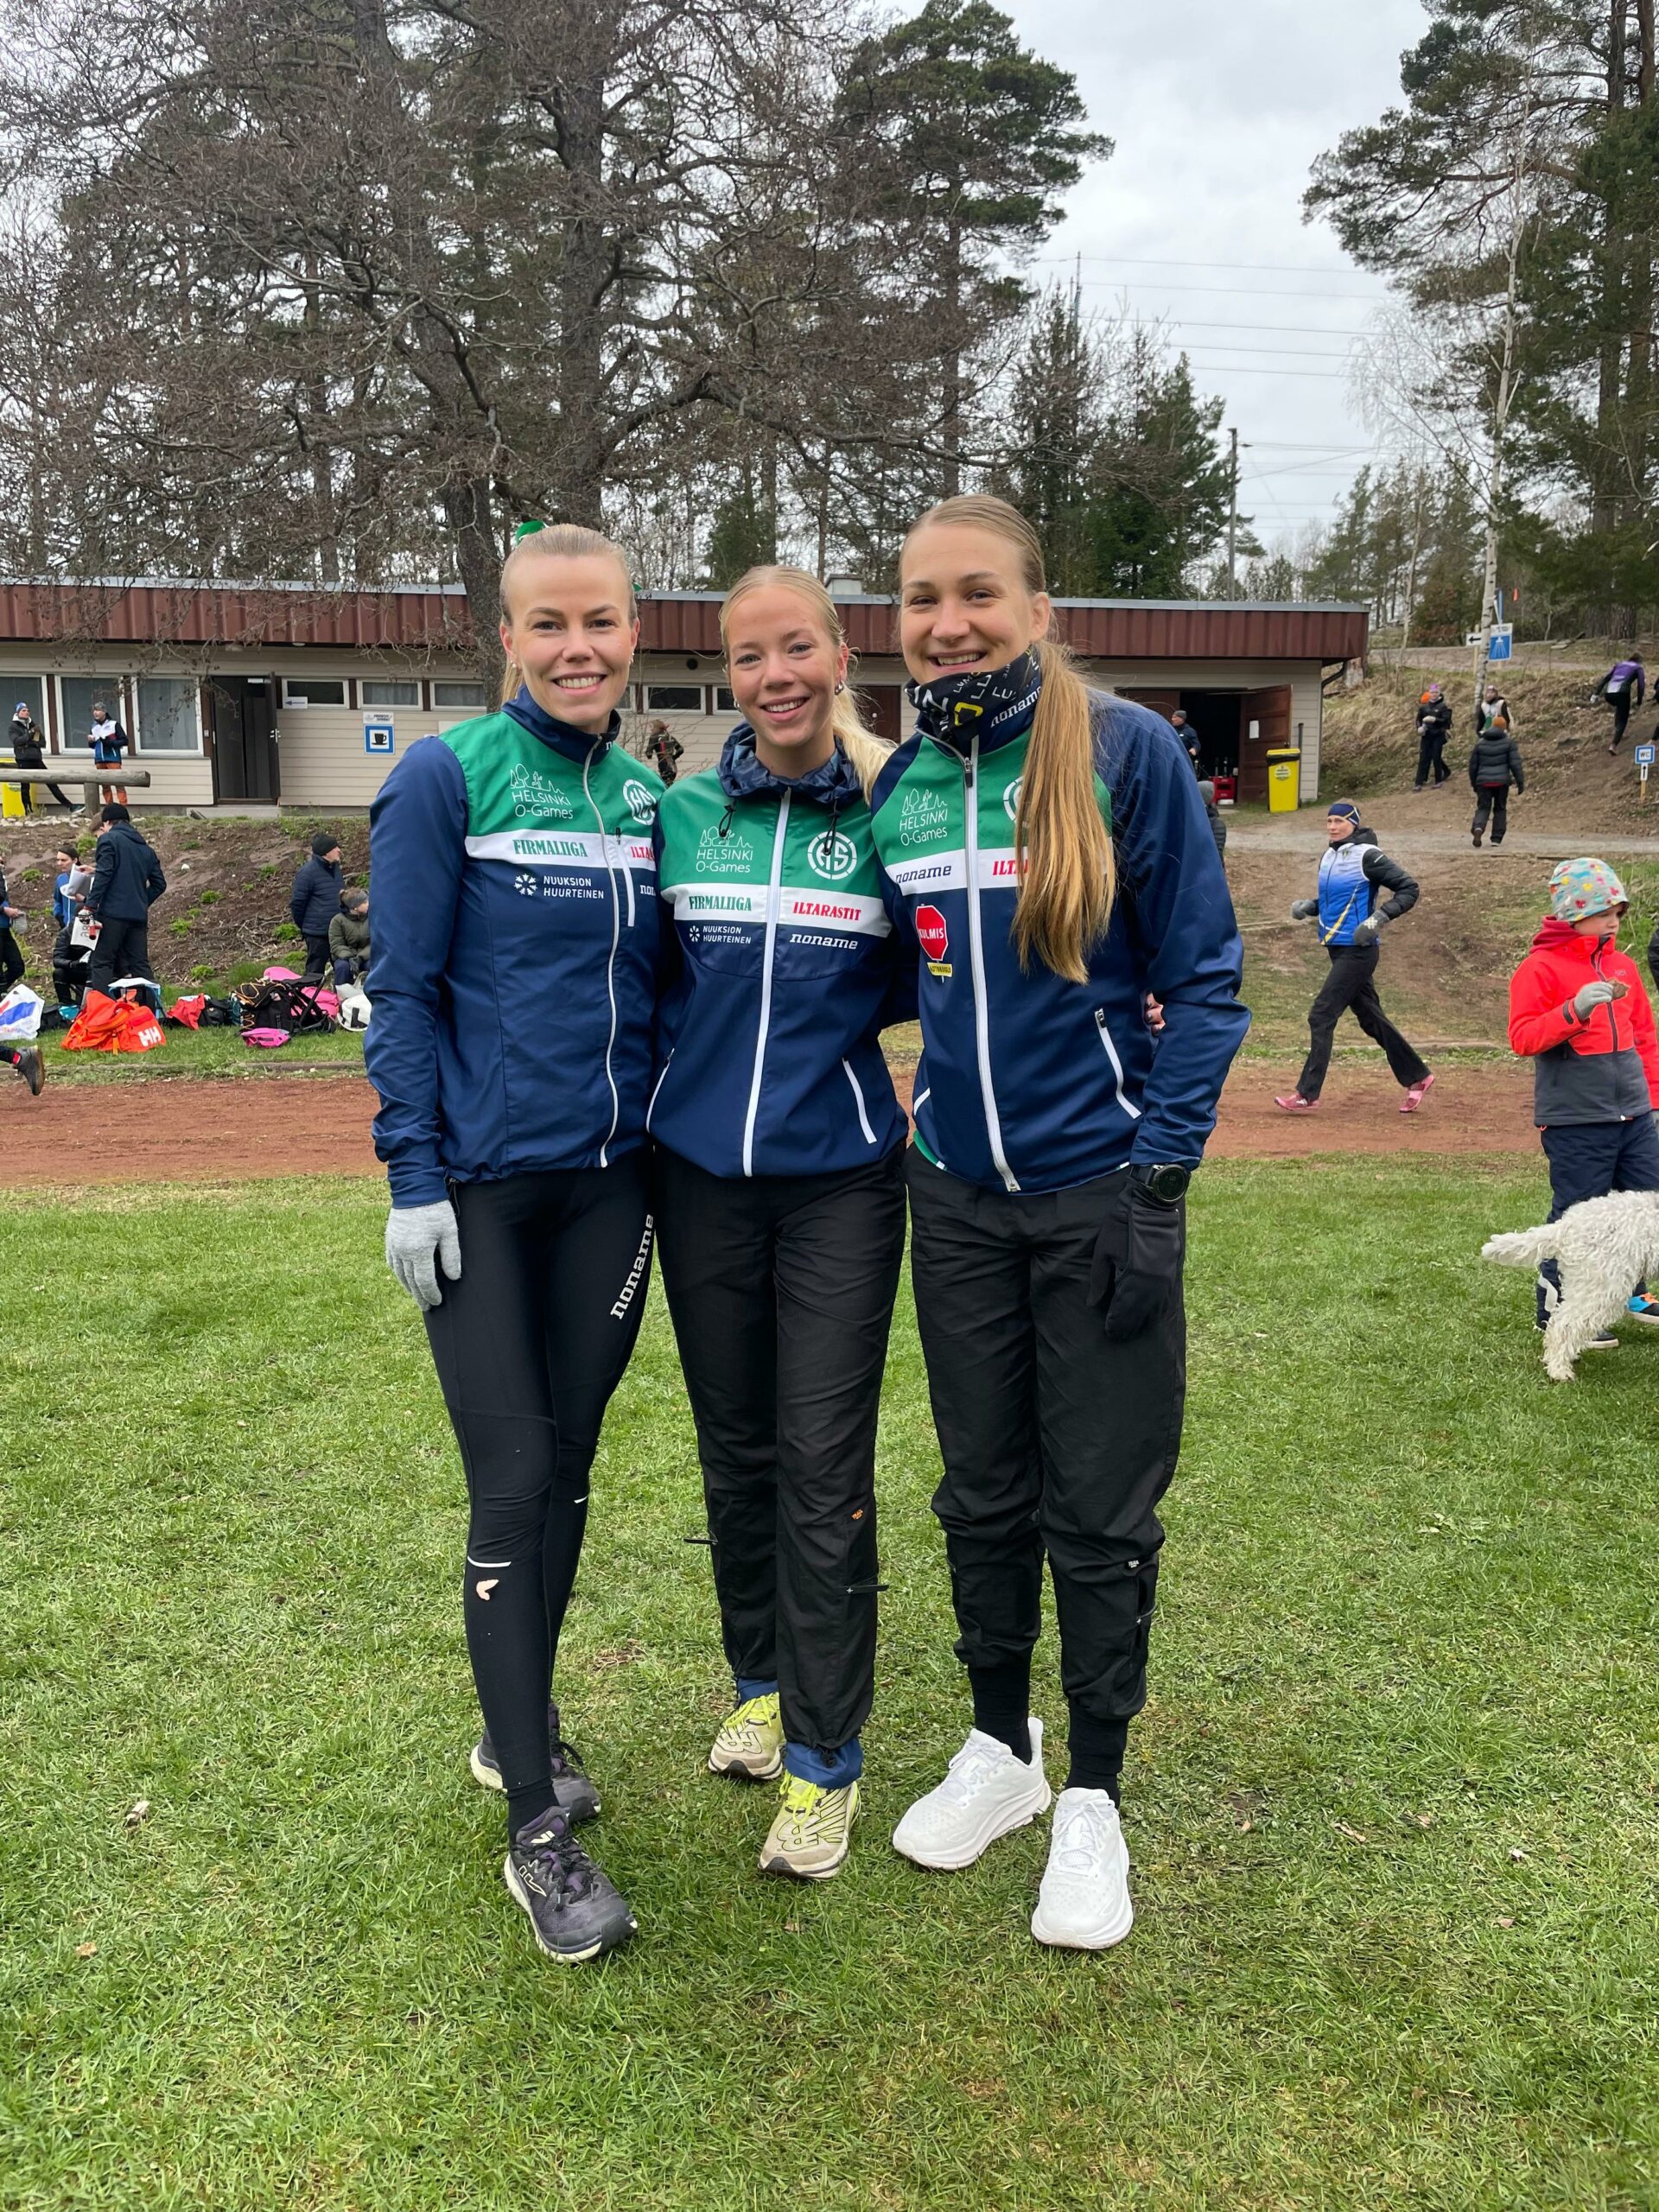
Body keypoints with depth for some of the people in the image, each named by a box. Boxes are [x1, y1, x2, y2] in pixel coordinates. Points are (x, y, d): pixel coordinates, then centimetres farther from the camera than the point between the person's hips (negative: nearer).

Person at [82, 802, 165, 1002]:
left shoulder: (109, 839, -1)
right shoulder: (146, 848, 19)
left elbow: (103, 874, -12)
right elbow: (159, 883, 17)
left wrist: (90, 905, -12)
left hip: (113, 912, -6)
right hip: (139, 915, 6)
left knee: (101, 963, -3)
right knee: (140, 964, 9)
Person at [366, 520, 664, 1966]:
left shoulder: (651, 801, 8)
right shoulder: (446, 780, -6)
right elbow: (406, 992, -7)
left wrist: (675, 1158, 10)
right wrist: (414, 1177, -12)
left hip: (610, 1184, 5)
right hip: (483, 1185, -4)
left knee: (568, 1468, 13)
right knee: (512, 1483, -3)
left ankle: (520, 1724, 34)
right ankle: (537, 1828, 9)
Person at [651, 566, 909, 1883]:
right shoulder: (683, 814, 2)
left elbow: (911, 990, 6)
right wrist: (693, 1061, 0)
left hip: (839, 1180, -3)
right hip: (703, 1175, 3)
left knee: (823, 1466, -2)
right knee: (734, 1448, 15)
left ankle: (824, 1757, 12)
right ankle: (761, 1682, 35)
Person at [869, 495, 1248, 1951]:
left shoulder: (1127, 752, -9)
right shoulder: (899, 787, 5)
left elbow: (1202, 975, -8)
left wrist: (1160, 1178, -14)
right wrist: (907, 1132, 10)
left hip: (1099, 1195, -4)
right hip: (959, 1198, 4)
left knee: (1100, 1510, 6)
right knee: (984, 1493, 16)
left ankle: (1093, 1798, 26)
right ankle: (999, 1748, 36)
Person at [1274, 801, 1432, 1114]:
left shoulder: (1367, 856, -13)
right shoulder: (1328, 856, 12)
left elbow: (1408, 889, -13)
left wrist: (1379, 918, -24)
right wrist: (1308, 907, 6)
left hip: (1358, 951, -9)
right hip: (1338, 950, 9)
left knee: (1321, 1016, -10)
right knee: (1371, 1019, 15)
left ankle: (1307, 1094, -6)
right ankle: (1416, 1077, 28)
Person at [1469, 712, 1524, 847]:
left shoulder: (1480, 742, 9)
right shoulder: (1509, 742, 1)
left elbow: (1473, 765, 13)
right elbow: (1515, 764, -5)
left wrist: (1473, 783, 24)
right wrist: (1520, 783, 0)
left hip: (1483, 781, 1)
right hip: (1502, 781, -1)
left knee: (1483, 808, 2)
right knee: (1500, 809, 13)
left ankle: (1478, 828, -29)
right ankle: (1497, 839, 11)